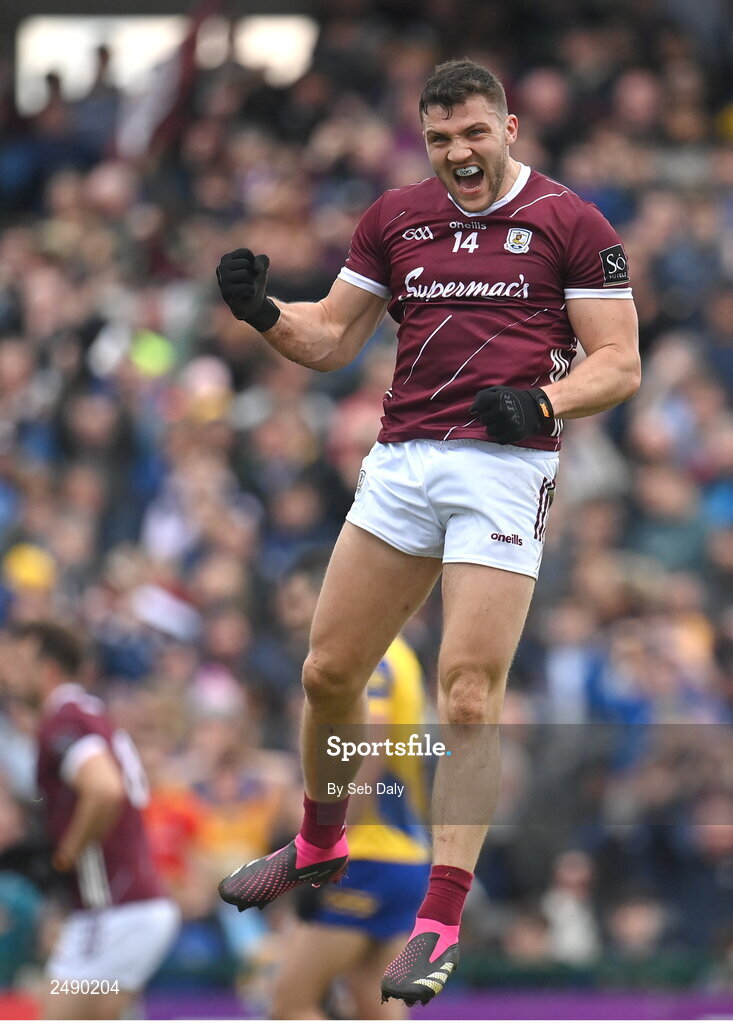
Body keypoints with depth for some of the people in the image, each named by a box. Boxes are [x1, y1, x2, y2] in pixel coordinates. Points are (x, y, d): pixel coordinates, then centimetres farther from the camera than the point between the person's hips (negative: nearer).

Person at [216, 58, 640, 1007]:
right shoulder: (395, 217, 12)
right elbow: (332, 338, 17)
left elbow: (618, 364, -1)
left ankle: (440, 923, -6)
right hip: (401, 462, 5)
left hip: (505, 467, -5)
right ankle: (320, 845, 34)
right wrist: (263, 313, -3)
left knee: (469, 696, -11)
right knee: (328, 672, 8)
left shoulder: (571, 223, -1)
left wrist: (541, 403, -20)